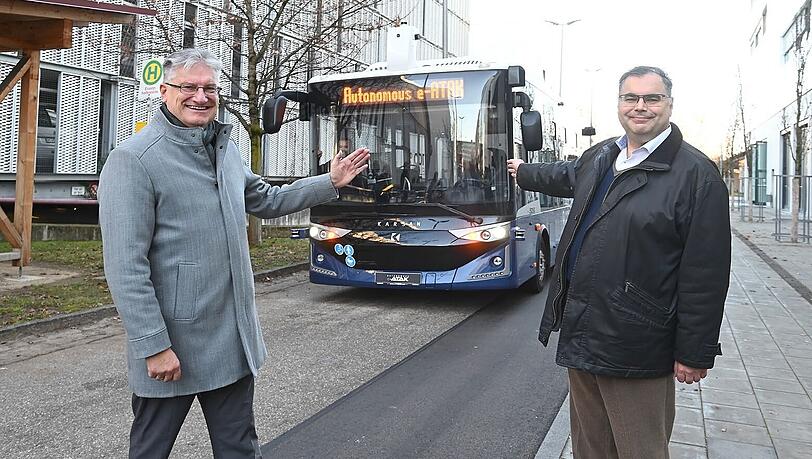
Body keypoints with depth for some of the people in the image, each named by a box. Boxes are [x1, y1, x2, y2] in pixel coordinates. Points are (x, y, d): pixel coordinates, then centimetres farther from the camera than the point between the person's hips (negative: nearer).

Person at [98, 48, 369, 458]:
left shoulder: (224, 149, 10)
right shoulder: (133, 160, -15)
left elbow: (266, 200, 25)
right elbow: (125, 268, -18)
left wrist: (330, 182, 22)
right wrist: (154, 347, -20)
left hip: (234, 341, 7)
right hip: (172, 348, -6)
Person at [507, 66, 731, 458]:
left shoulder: (696, 174, -11)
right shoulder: (600, 156, 11)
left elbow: (706, 275, -13)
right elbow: (566, 176, 35)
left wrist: (694, 354, -12)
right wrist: (524, 173, 52)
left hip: (635, 350, -7)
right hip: (580, 332, 7)